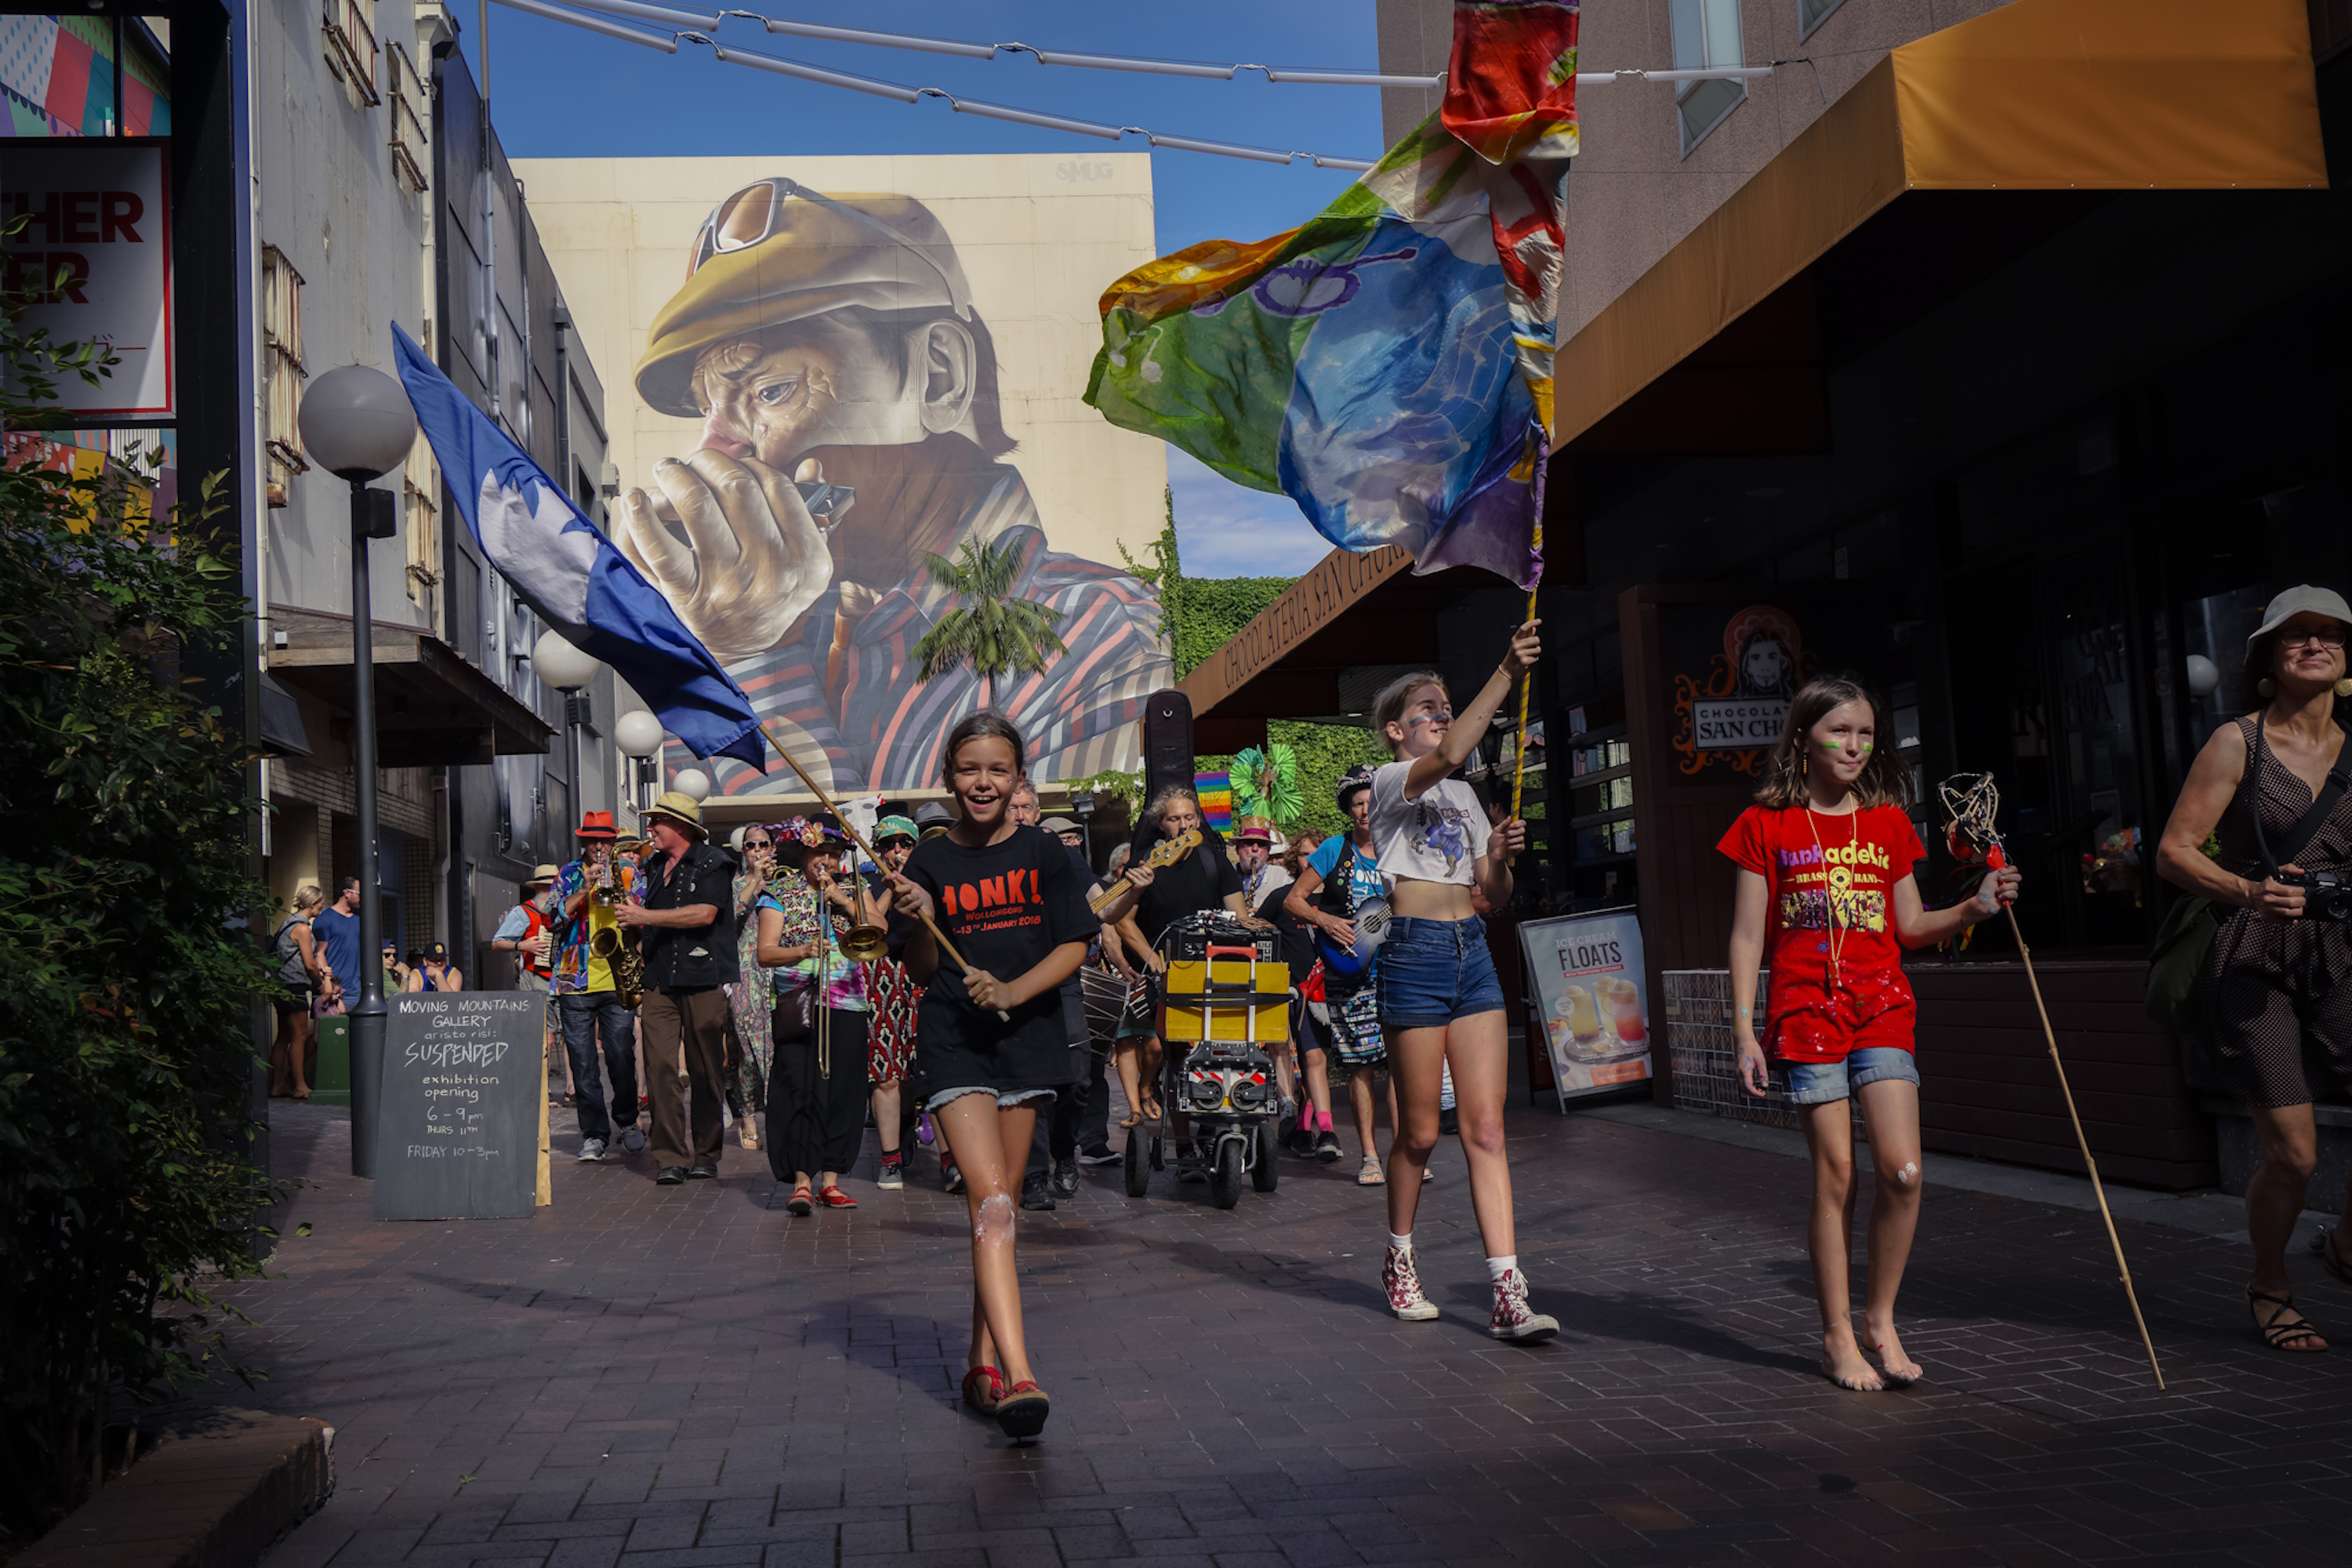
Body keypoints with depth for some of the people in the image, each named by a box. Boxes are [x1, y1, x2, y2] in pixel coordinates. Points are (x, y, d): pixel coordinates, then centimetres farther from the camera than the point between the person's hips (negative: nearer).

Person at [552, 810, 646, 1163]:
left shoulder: (628, 872, 12)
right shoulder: (569, 874, 11)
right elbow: (558, 916, -1)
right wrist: (585, 888, -12)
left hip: (618, 979, 0)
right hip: (575, 980, 0)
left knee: (621, 1055, -2)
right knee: (583, 1062, -1)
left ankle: (627, 1120, 19)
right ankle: (594, 1133, 7)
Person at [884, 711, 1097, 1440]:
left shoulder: (1042, 853, 4)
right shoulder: (929, 863, 1)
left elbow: (1073, 948, 2)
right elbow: (922, 973, 4)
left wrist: (1013, 990, -13)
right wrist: (919, 922, -15)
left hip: (1027, 1037, 2)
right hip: (954, 1044, -2)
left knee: (1001, 1206, 10)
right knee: (991, 1203, -15)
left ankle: (983, 1363, 22)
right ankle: (1018, 1374, -23)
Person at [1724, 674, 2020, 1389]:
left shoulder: (1889, 822, 11)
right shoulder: (1767, 825, 2)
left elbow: (1910, 926, 15)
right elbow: (1747, 935, 2)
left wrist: (1977, 907, -3)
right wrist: (1744, 1030, -3)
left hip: (1882, 1007, 3)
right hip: (1806, 1011, -3)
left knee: (1903, 1171, -9)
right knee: (1835, 1176, -2)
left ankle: (1880, 1318, 11)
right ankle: (1838, 1337, 11)